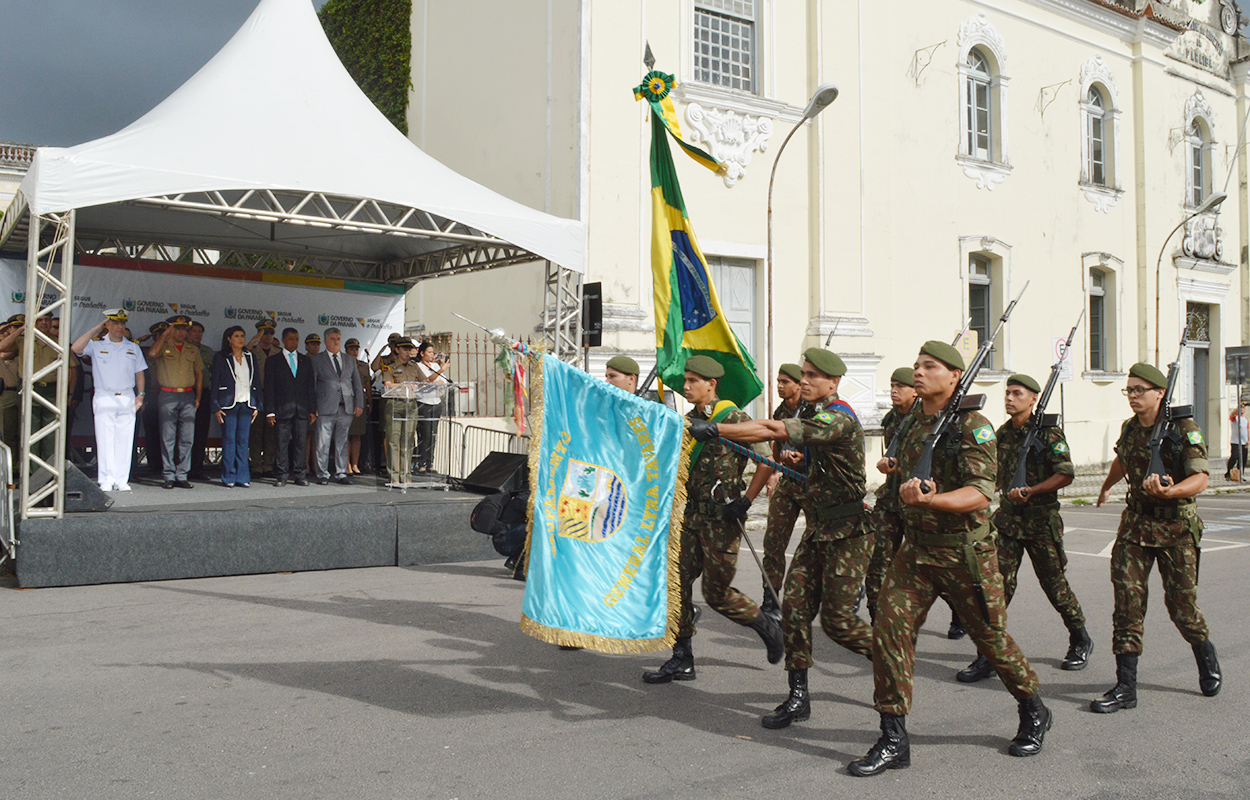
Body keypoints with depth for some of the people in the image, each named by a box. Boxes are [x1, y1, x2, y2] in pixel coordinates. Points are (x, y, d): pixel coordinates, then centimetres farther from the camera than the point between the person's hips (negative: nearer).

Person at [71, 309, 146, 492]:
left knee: (124, 441, 0)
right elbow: (76, 348, -13)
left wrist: (140, 394, 7)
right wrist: (95, 330, -8)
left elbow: (139, 372, 17)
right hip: (104, 399, -2)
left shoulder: (133, 348, 14)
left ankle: (121, 480, 4)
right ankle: (106, 480, 0)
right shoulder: (96, 345, 5)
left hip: (127, 398, 2)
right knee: (105, 440, -4)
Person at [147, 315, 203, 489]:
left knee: (187, 438, 0)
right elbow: (152, 353, -18)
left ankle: (182, 476, 4)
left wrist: (198, 396, 9)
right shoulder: (164, 347, 5)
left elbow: (199, 373, 18)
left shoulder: (193, 350, 16)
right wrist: (165, 334, -10)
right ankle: (169, 476, 1)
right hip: (168, 396, -3)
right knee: (168, 438, -3)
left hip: (188, 396, 3)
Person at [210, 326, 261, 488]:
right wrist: (216, 407, -5)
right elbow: (215, 383, 2)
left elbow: (257, 382, 15)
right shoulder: (220, 357, 4)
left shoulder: (251, 357, 13)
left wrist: (257, 406, 8)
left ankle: (242, 477, 6)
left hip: (247, 405, 3)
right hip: (228, 404, -3)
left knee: (243, 441, 2)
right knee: (229, 440, -3)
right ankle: (229, 477, 2)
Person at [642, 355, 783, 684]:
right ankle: (682, 660, 12)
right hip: (691, 514, 7)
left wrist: (747, 500, -15)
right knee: (677, 582, 3)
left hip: (721, 518, -7)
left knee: (716, 593, -2)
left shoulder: (733, 418, -11)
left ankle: (768, 627, 23)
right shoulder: (688, 420, 11)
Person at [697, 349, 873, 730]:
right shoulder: (817, 415, 13)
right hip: (818, 528, 9)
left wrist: (716, 429, -29)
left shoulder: (839, 418, -19)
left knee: (837, 619, -4)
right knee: (795, 607, 1)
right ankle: (798, 697, 7)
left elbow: (774, 431, -27)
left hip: (847, 531, -9)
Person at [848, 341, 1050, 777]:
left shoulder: (973, 427, -13)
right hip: (915, 548, 6)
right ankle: (893, 740, 1)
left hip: (965, 551, -6)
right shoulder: (910, 425, 9)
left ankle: (1034, 713, 36)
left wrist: (929, 498, -36)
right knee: (889, 627, -7)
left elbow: (980, 495, -24)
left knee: (991, 637, 8)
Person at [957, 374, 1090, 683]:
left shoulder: (1048, 432, -7)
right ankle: (988, 656, -1)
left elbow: (1066, 474, -13)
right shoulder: (1002, 433, 10)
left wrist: (1031, 491, -20)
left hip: (1041, 520, -4)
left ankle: (1080, 641, 31)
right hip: (1007, 518, 4)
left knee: (1054, 584, 7)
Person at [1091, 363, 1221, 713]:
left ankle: (1207, 661, 36)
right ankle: (1125, 687, -1)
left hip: (1176, 527, -4)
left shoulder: (1184, 430, -11)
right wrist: (1107, 486, 44)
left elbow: (1200, 478, -19)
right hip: (1135, 523, 4)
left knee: (1181, 605, 3)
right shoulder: (1129, 428, 6)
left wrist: (1169, 491, -38)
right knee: (1127, 599, -4)